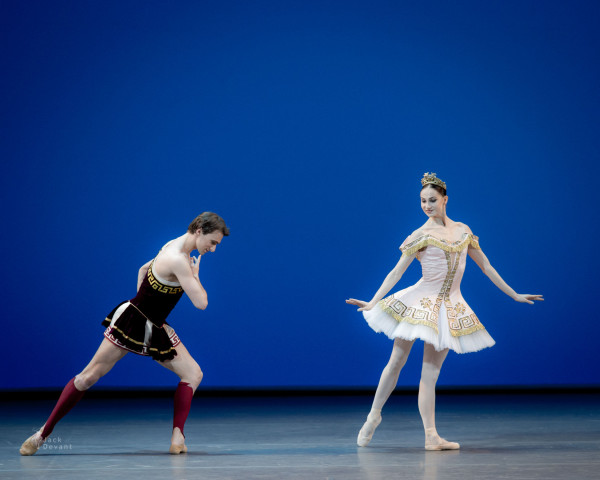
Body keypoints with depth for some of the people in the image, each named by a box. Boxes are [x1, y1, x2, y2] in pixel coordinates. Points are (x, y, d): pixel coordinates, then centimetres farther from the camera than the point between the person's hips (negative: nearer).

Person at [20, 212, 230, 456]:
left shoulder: (175, 246, 7)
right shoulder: (178, 261, -24)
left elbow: (144, 269, 21)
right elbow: (201, 303, -26)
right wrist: (195, 275, -9)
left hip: (154, 329, 10)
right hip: (132, 322, -10)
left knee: (193, 374, 0)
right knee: (89, 376, -5)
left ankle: (178, 436, -8)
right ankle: (43, 433, 2)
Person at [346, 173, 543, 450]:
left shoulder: (463, 231, 7)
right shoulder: (421, 235, -3)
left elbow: (485, 266, 14)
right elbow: (396, 272, -6)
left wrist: (514, 295, 16)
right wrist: (373, 302, -14)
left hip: (449, 307, 3)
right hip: (419, 302, -3)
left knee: (430, 371, 2)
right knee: (397, 361, 2)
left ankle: (431, 436, -3)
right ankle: (374, 415, 20)